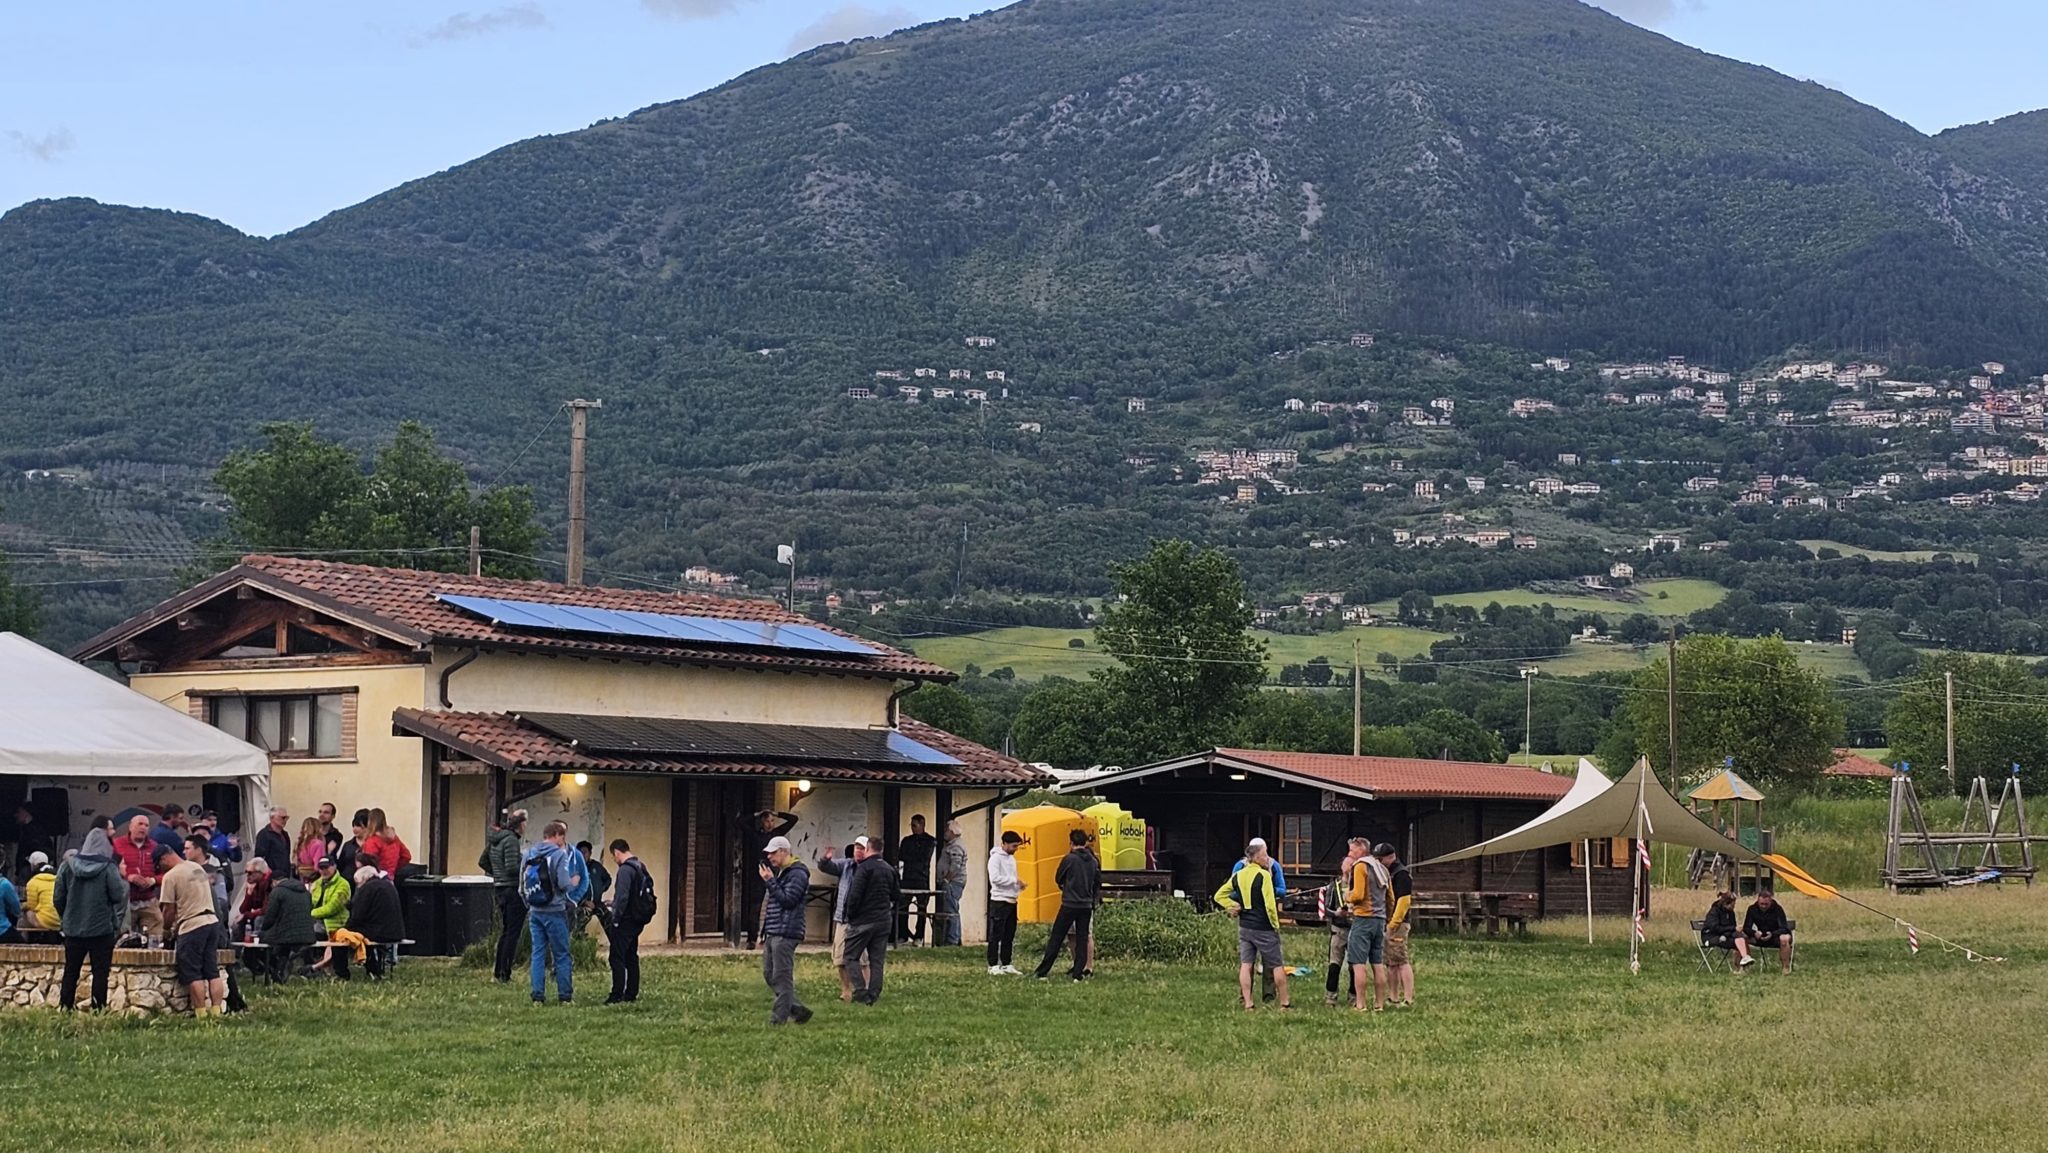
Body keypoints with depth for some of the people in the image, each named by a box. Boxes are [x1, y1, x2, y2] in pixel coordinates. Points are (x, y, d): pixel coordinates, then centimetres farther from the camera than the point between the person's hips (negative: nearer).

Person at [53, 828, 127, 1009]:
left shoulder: (68, 866, 0)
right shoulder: (108, 868, -11)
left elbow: (58, 898, 3)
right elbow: (119, 897, -12)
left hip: (73, 929, 3)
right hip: (101, 929, -3)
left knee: (70, 972, 12)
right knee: (100, 972, 1)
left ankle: (65, 1008, 12)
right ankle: (98, 1010, -3)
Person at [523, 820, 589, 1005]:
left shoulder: (529, 854, 7)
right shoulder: (559, 854, -11)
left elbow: (522, 885, 11)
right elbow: (564, 884, -16)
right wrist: (573, 882, 4)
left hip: (535, 912, 5)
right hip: (555, 912, -5)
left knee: (538, 953, 8)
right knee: (561, 955, 4)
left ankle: (538, 996, 5)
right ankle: (565, 996, 6)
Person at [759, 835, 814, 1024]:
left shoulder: (797, 874, -10)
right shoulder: (779, 872, 21)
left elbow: (787, 900, -20)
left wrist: (770, 882, -16)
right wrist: (763, 932, 22)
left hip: (786, 933, -10)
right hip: (773, 934, 10)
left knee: (782, 977, -7)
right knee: (769, 975, 10)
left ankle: (779, 1018, -5)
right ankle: (798, 1009, 15)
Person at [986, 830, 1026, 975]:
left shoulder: (1011, 858, 16)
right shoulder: (996, 858, -10)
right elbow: (995, 878, -21)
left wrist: (1019, 885, 4)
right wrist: (1015, 880, -18)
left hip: (1011, 901, 8)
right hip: (999, 901, -8)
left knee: (1009, 936, 10)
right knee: (996, 935, -4)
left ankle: (1006, 965, 16)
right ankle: (993, 966, -2)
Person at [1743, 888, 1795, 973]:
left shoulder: (1777, 909, -16)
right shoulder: (1752, 909, -8)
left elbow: (1784, 928, -22)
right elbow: (1746, 928, -11)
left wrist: (1772, 934, -42)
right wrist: (1754, 933, -35)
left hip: (1775, 937, -3)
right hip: (1760, 938, 3)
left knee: (1784, 939, -39)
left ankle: (1786, 967, -24)